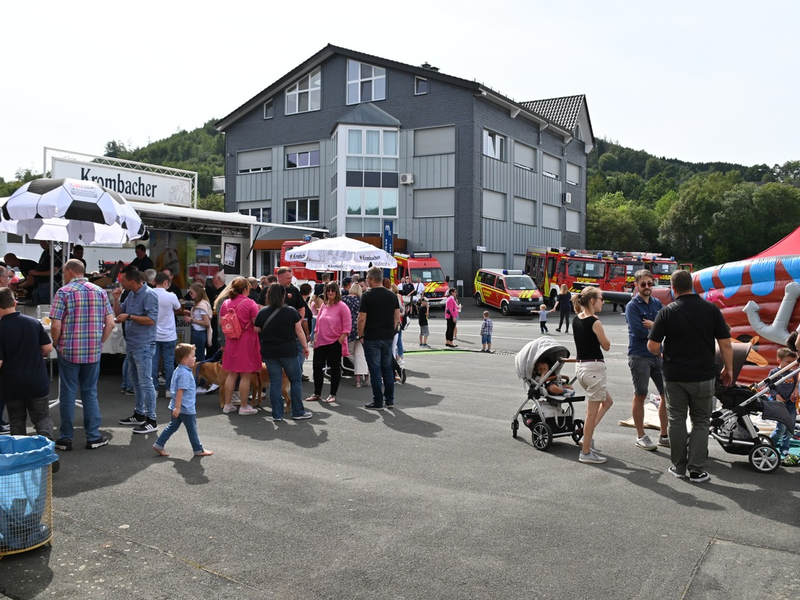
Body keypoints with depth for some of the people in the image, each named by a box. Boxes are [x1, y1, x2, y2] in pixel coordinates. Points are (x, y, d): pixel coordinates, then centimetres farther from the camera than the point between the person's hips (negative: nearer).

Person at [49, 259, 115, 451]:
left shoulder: (64, 292, -7)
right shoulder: (99, 292, 4)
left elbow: (55, 326, -12)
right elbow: (110, 323, 1)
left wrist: (57, 345, 5)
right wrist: (99, 343, 11)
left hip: (68, 351, -3)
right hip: (93, 352, 3)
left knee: (68, 394, 7)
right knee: (90, 393, 12)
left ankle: (65, 439, 14)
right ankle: (93, 437, 14)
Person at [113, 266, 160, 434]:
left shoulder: (149, 295, -14)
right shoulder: (131, 294, 12)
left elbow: (151, 319, -21)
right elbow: (119, 314, 18)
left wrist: (129, 316, -19)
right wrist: (116, 299, 1)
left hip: (143, 346, -10)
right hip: (131, 344, 10)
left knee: (145, 382, -8)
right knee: (134, 380, 18)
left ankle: (151, 420, -3)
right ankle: (139, 414, 30)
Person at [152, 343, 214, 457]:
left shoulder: (178, 370, 8)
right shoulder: (184, 374, -23)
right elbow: (180, 391, -27)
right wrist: (177, 407, -27)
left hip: (177, 408, 9)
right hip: (186, 409, -9)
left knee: (172, 426, 17)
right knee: (192, 429, 5)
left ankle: (158, 445, 17)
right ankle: (198, 450, 18)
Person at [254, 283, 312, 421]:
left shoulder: (262, 312, -1)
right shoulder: (291, 311, -5)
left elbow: (257, 331, 5)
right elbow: (299, 331, -2)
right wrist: (305, 346, 8)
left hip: (269, 352, 2)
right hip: (288, 351, -2)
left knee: (275, 382, 7)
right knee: (295, 380, 10)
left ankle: (277, 414, 8)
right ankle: (298, 412, 13)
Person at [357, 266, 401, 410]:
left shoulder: (367, 296, -11)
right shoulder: (392, 295, 6)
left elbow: (362, 319, -12)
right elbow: (397, 317, 9)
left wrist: (360, 335, -1)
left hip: (372, 338, -5)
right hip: (388, 338, 5)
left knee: (375, 370, 0)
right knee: (387, 369, 13)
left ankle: (378, 402, 4)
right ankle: (389, 400, 18)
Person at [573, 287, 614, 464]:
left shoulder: (576, 320, 6)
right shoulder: (594, 322, -16)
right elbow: (606, 346, -7)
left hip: (581, 366, 9)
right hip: (594, 367, -9)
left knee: (607, 401, 24)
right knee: (592, 412, 0)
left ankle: (588, 435, 17)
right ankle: (586, 452, 7)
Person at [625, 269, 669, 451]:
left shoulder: (657, 303, 10)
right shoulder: (632, 306, -7)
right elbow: (639, 332, -18)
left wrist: (652, 325, -16)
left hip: (658, 354, 6)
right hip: (639, 356, -6)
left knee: (667, 394, 7)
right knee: (640, 395, 3)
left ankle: (664, 436, 18)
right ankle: (641, 436, 13)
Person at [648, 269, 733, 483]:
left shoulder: (667, 312, -8)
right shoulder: (711, 309, -6)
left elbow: (652, 346, -9)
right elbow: (725, 344, -4)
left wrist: (663, 354, 12)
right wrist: (728, 369, 9)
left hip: (674, 376, 0)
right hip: (703, 375, 0)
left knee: (676, 420, 12)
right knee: (700, 422, 11)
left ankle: (679, 467, 19)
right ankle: (696, 470, 8)